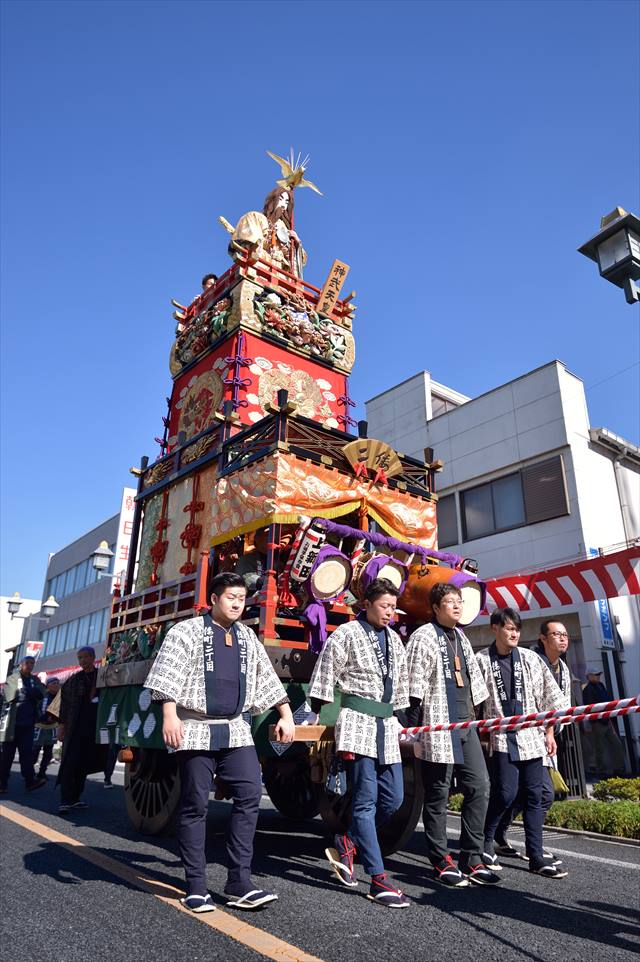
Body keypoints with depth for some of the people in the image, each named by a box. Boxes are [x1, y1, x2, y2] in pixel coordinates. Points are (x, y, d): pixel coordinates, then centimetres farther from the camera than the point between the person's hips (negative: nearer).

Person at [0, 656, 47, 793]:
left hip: (28, 723, 2)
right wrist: (32, 694, -9)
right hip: (11, 722, -2)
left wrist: (26, 692, -13)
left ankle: (30, 781, -9)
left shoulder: (35, 681, 13)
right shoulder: (12, 678, 4)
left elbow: (41, 694, -3)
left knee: (27, 752, -3)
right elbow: (12, 695, -11)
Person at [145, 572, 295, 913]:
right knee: (195, 805, 2)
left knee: (249, 795, -4)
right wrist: (170, 716, -20)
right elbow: (168, 674, -11)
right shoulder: (188, 630, -2)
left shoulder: (247, 637, 14)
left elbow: (266, 678, 17)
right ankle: (196, 888, 15)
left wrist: (286, 716, 13)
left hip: (236, 731, 5)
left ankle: (240, 884, 5)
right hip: (196, 730, -5)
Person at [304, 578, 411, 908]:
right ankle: (378, 880, 0)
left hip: (386, 724, 7)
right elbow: (326, 671, -4)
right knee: (366, 800, -7)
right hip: (358, 720, -7)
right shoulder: (347, 633, -5)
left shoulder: (393, 639, 15)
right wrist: (315, 712, -3)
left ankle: (346, 843, 26)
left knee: (393, 798, 6)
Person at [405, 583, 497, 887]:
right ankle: (442, 862, 15)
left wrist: (477, 716, 21)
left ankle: (472, 859, 16)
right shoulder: (423, 636, -9)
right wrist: (413, 727, -16)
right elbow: (415, 685, -13)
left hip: (466, 724, 8)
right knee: (438, 794, 2)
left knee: (479, 786, 5)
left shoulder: (461, 637, 16)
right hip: (437, 725, -8)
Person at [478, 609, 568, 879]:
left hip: (531, 737, 4)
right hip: (500, 738, -3)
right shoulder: (481, 660, -5)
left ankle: (536, 857, 17)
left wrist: (549, 732, 8)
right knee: (506, 793, -8)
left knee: (534, 796, 6)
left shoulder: (531, 659, 5)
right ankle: (485, 842, 16)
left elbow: (550, 697, 10)